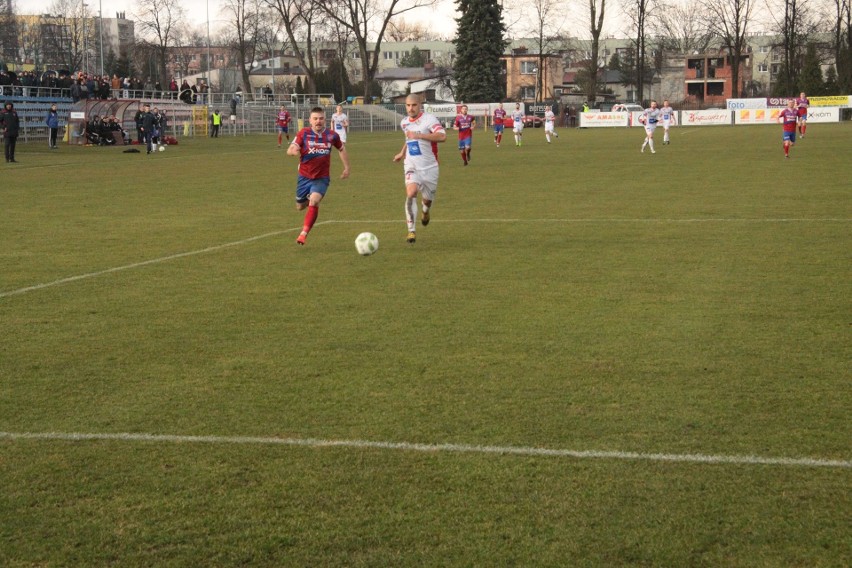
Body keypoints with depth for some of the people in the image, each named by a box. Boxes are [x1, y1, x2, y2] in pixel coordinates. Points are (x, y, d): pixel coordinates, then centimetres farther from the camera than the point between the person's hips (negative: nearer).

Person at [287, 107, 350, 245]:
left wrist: (346, 167, 13)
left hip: (322, 178, -1)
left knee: (314, 202, -26)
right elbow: (289, 150, -18)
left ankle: (304, 233, -19)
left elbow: (341, 149, 15)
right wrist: (294, 150, -41)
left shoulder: (332, 135, -5)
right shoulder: (304, 133, -10)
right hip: (304, 177, 1)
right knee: (300, 207, 14)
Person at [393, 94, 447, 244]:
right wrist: (402, 153, 22)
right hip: (411, 166, 3)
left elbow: (442, 136, -30)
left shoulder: (429, 119, -14)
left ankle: (426, 211, 50)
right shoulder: (404, 123, 7)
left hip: (429, 167, -3)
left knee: (427, 199, 10)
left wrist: (419, 135, -33)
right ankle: (411, 230, -18)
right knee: (411, 193, -22)